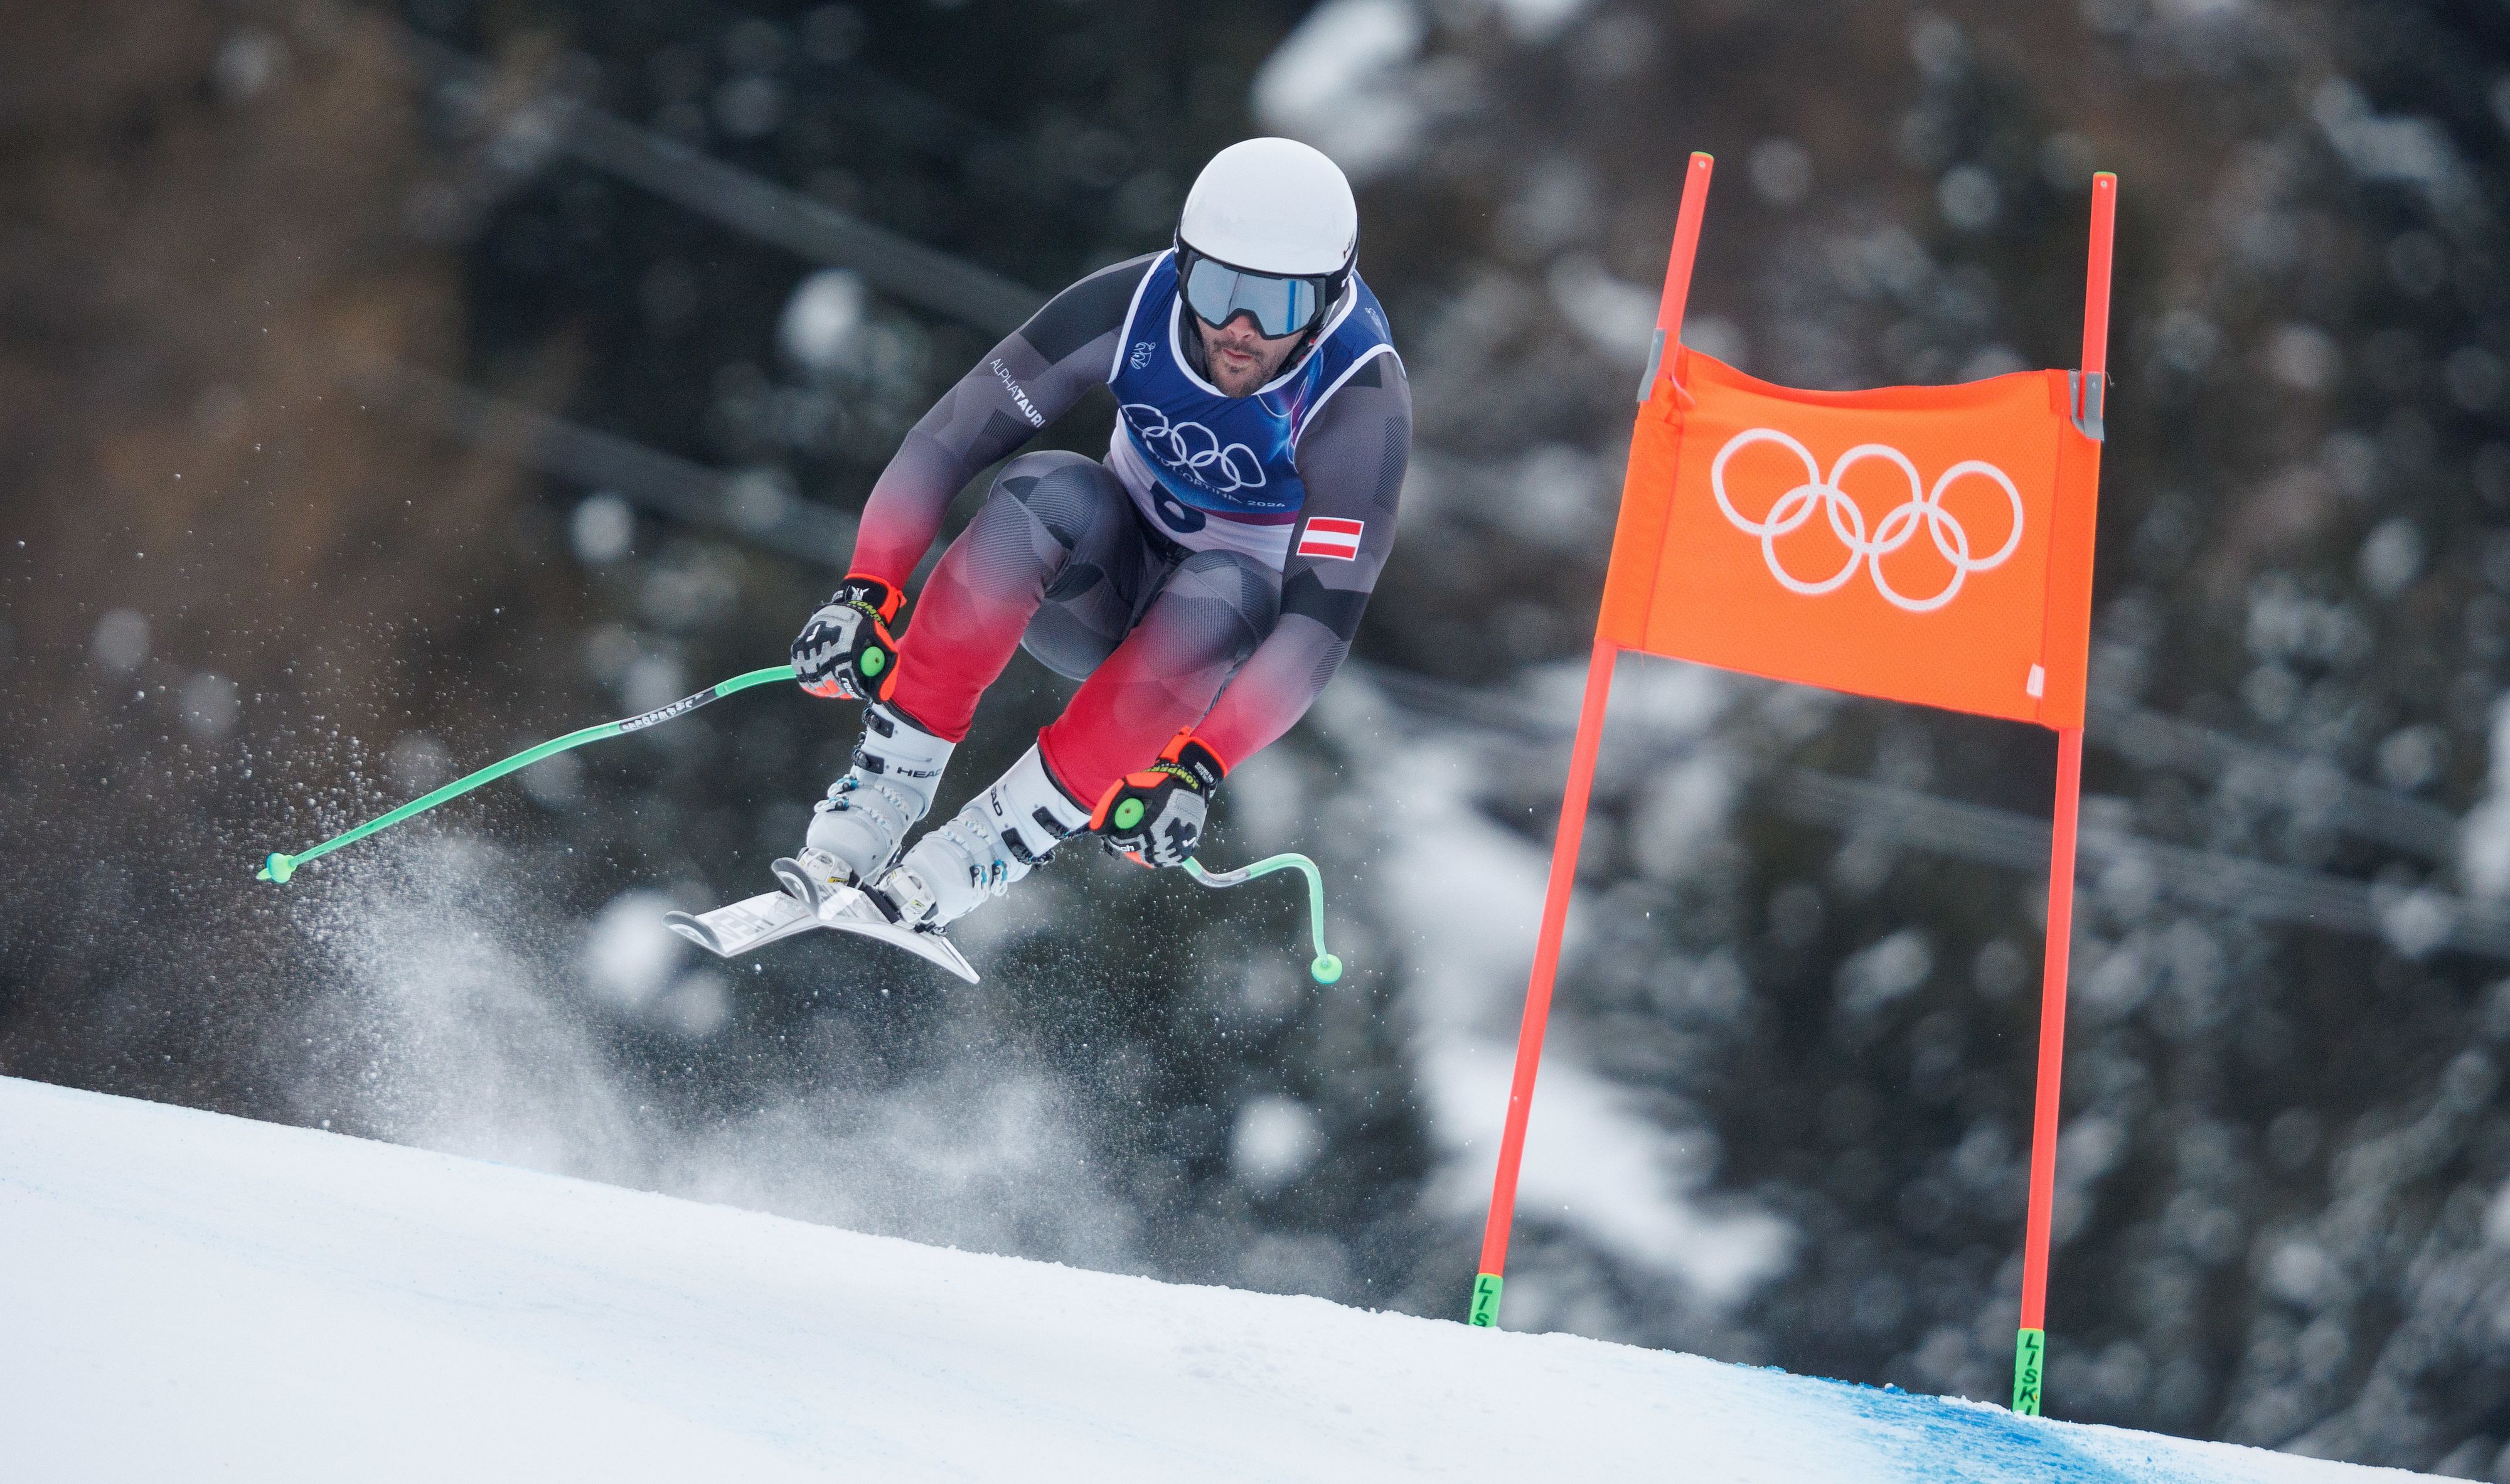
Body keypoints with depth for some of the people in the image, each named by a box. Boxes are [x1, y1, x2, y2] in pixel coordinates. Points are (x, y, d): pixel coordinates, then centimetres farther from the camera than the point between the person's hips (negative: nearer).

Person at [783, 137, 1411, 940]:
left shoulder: (1362, 396, -28)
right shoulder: (1132, 304, -21)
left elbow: (1322, 623, -35)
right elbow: (944, 440, -19)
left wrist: (1197, 770, -46)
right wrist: (863, 594, -33)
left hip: (1237, 638, -2)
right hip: (1101, 590, 2)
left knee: (1223, 593, -37)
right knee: (1047, 490, -31)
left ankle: (968, 864, -33)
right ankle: (880, 797, -27)